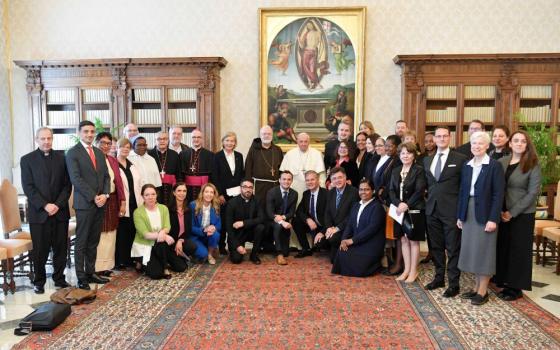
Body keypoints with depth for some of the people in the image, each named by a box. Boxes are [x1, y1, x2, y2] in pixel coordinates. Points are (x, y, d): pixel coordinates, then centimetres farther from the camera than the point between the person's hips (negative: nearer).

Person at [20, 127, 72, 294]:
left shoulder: (62, 157, 7)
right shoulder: (27, 159, 2)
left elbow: (67, 184, 3)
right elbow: (28, 187, -4)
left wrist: (58, 204, -9)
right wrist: (45, 205, -14)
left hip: (60, 211, 2)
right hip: (38, 213, -1)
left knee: (61, 248, 7)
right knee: (40, 250, 6)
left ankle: (59, 278, 22)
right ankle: (39, 281, 20)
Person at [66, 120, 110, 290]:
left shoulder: (99, 152, 15)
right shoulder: (73, 153, -4)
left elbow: (106, 176, 13)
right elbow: (76, 179, -13)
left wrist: (105, 195, -3)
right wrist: (93, 197, -15)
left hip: (100, 203, 6)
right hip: (84, 203, -6)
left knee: (93, 241, 11)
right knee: (81, 242, 1)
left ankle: (90, 272, 20)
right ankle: (81, 277, 8)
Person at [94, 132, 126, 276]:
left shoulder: (113, 161, 12)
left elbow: (118, 182, 10)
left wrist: (122, 202, 6)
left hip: (112, 202, 5)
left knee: (110, 234, 10)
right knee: (97, 235, 1)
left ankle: (107, 265, 20)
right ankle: (97, 267, 11)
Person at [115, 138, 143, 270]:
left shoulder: (132, 165, 17)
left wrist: (141, 202, 10)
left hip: (134, 204, 6)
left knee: (132, 232, 9)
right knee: (121, 233, 0)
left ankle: (130, 259, 19)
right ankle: (120, 261, 10)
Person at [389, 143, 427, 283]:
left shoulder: (419, 170, -6)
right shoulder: (395, 171, 10)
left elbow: (419, 191, -14)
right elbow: (391, 191, 4)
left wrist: (407, 205, -19)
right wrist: (398, 204, -13)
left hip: (414, 211, -5)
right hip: (400, 210, 5)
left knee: (413, 241, 4)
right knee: (403, 240, 10)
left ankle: (413, 271, 15)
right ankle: (406, 270, 21)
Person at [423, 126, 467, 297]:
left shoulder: (460, 159, -4)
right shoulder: (427, 160, 13)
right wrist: (429, 198, 8)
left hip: (451, 210, -5)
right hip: (432, 209, 5)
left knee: (453, 248, 2)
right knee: (435, 247, 13)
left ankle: (454, 283, 11)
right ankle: (439, 278, 27)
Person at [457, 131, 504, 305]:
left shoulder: (495, 166, -7)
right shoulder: (466, 166, 9)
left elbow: (498, 194, -12)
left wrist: (493, 219, -17)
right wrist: (459, 215, 8)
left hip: (485, 214, -5)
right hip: (469, 213, 6)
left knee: (484, 251, 2)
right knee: (472, 250, 11)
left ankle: (483, 291, 13)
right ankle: (477, 286, 23)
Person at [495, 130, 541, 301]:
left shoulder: (533, 165, -6)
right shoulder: (501, 162, 3)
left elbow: (533, 192, -10)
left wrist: (513, 212, -13)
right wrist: (499, 210, -5)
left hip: (522, 214, -3)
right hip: (502, 213, 3)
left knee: (519, 249, 4)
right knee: (503, 247, 8)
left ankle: (516, 287, 15)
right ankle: (505, 281, 21)